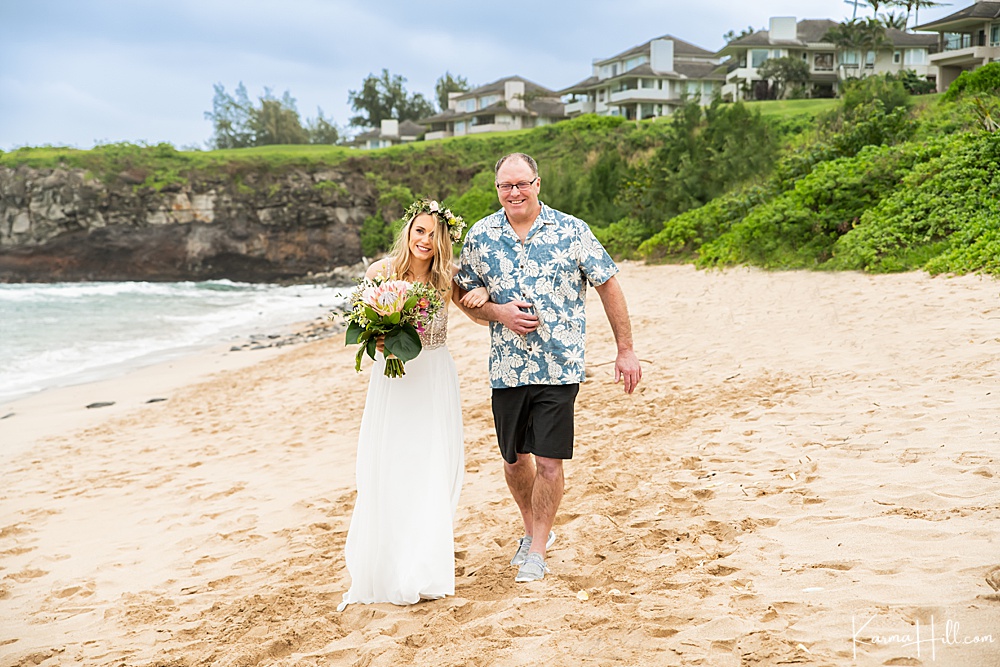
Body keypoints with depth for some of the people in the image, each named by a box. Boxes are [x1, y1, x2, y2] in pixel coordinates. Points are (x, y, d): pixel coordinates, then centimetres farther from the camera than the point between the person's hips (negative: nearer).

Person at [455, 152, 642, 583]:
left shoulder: (571, 232, -4)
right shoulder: (481, 236, 3)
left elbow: (608, 287, 2)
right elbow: (465, 297, 11)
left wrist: (625, 350, 1)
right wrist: (498, 312, -10)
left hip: (559, 367, -3)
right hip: (507, 367, 3)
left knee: (549, 462, -5)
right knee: (515, 459, 14)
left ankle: (536, 552, 9)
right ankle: (534, 530, 38)